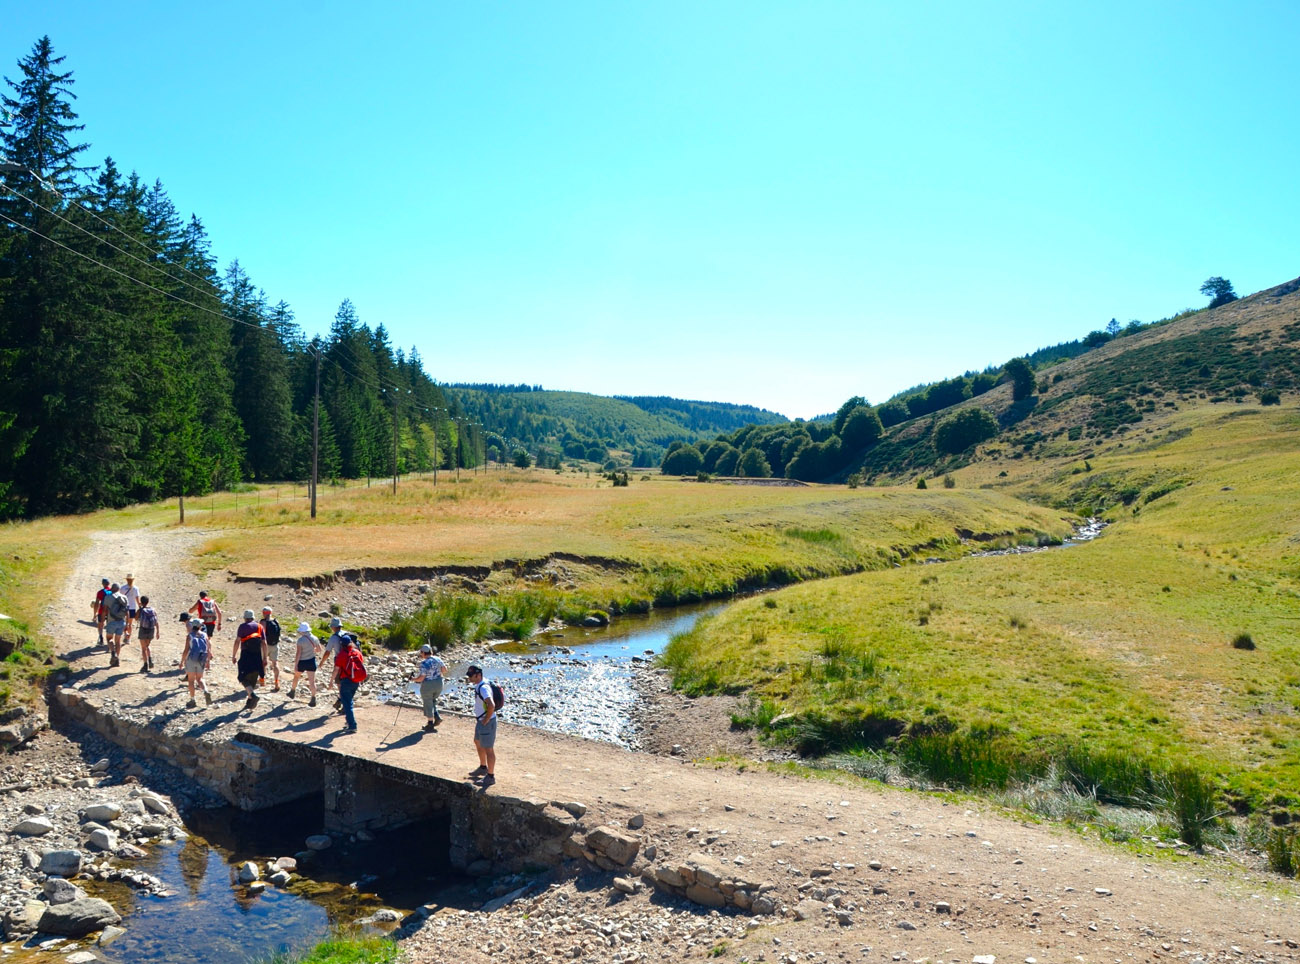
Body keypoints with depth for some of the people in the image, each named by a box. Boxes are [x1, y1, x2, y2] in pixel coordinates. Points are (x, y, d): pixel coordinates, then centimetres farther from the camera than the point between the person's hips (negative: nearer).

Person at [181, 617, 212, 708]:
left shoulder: (189, 635, -3)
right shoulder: (204, 635, 4)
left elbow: (186, 650, -8)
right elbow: (208, 649, 3)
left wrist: (182, 662, 0)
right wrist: (208, 661, 13)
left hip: (191, 660, -3)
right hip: (201, 661, 3)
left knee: (191, 680, 9)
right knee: (199, 679, 17)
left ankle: (192, 701, 11)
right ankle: (206, 692, -9)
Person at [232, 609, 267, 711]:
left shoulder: (242, 626, 2)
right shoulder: (259, 626, 12)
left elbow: (237, 641, -5)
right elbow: (264, 643, 9)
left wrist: (233, 655, 0)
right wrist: (264, 658, 12)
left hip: (246, 654, -4)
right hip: (257, 656, 4)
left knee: (244, 678, -1)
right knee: (253, 679, 12)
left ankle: (253, 695, -25)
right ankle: (249, 702, 17)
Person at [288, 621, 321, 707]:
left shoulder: (301, 640, -17)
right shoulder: (314, 638, -2)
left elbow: (298, 653, -18)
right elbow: (320, 650, 7)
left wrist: (295, 664, -13)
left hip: (302, 662, -3)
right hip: (312, 661, 3)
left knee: (296, 677, 24)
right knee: (312, 681, 2)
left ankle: (292, 692, 44)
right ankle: (313, 699, -4)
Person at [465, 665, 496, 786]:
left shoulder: (483, 688, -27)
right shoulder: (479, 685, 4)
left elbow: (491, 705, -41)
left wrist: (485, 720, -27)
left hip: (487, 722, -11)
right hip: (480, 721, 11)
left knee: (488, 749, 2)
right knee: (478, 743, 27)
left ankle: (490, 776, 15)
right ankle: (483, 768, 45)